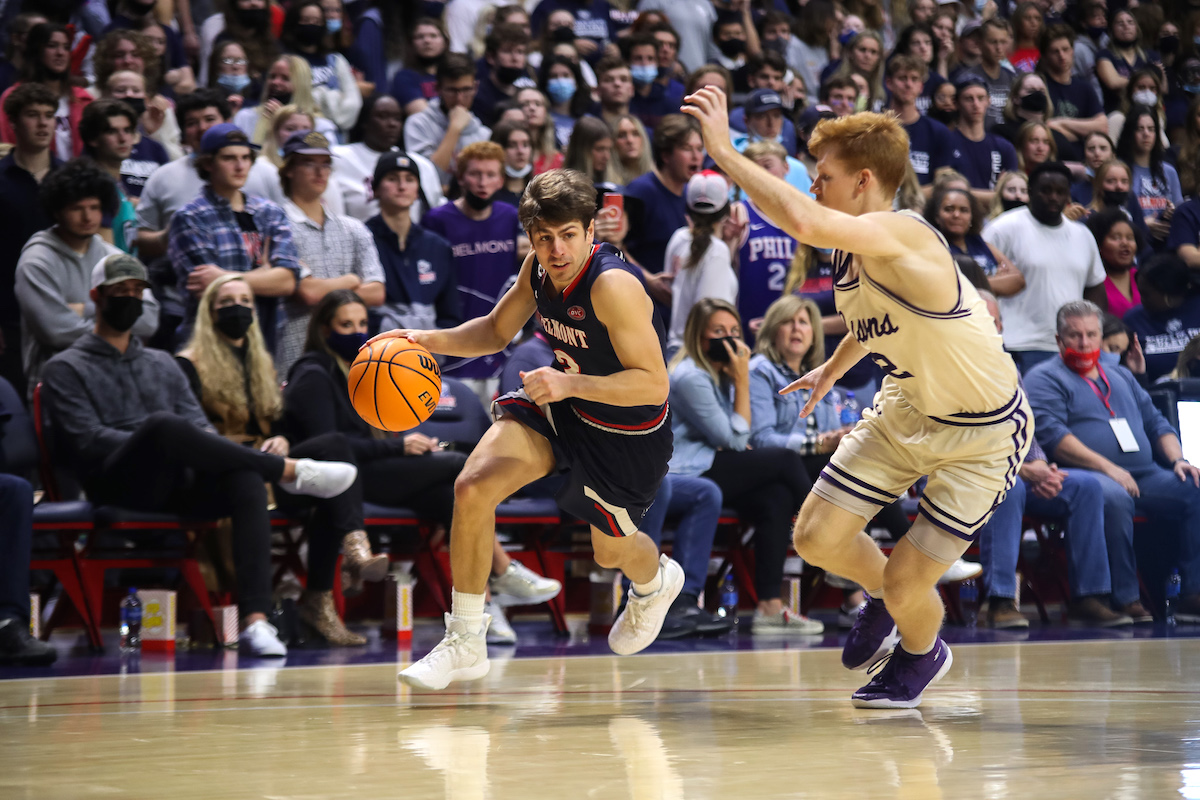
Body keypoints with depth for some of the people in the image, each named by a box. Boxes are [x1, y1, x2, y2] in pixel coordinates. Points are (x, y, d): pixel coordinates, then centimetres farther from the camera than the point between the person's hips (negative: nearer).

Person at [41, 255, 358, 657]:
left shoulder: (162, 364, 30)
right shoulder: (66, 369, 13)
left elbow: (197, 423, 18)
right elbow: (88, 441, -2)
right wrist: (160, 442, -14)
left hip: (176, 484, 5)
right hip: (118, 485, -5)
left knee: (245, 479, -30)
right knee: (162, 424, -38)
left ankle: (255, 620, -44)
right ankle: (290, 470, -25)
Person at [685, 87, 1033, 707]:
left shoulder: (898, 234, -34)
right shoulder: (854, 250, -6)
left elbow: (802, 221, -53)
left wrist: (723, 150, -46)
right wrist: (834, 368, 17)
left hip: (982, 434, -8)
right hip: (905, 408, 8)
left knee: (905, 583, -5)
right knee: (816, 537, 3)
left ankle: (922, 653, 32)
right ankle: (881, 597, 36)